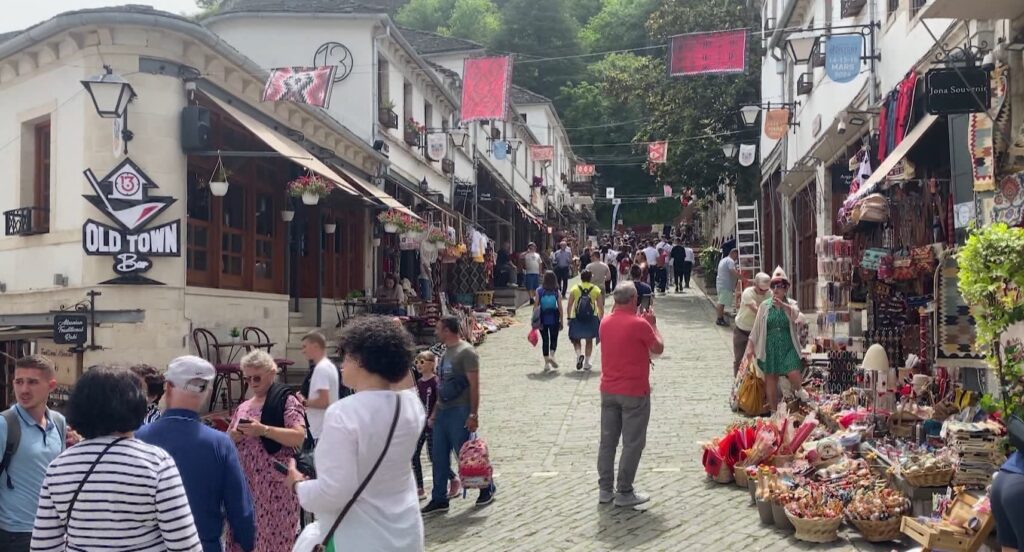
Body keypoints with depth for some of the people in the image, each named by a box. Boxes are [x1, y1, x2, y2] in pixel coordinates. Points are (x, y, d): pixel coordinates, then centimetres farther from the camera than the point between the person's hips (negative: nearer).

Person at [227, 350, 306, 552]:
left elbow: (299, 437, -14)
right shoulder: (243, 407, 15)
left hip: (275, 484, -6)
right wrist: (233, 436, -4)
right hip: (245, 481, 6)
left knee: (273, 535, -3)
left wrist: (263, 430, -21)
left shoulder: (286, 399, -4)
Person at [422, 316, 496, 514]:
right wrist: (435, 412, 18)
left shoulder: (466, 352, -12)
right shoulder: (446, 352, 15)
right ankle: (439, 499, 14)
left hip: (460, 412, -9)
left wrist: (473, 414, -21)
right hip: (443, 411, 9)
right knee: (438, 457, 8)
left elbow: (474, 385, -16)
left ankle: (487, 488, 18)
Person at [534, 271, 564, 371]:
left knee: (545, 340, 11)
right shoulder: (557, 292, -5)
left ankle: (546, 362, 11)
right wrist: (561, 321, 4)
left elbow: (536, 306, -4)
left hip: (542, 319, 1)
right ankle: (551, 355, -12)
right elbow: (560, 308, -4)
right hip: (554, 319, -1)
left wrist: (535, 320, 4)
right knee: (554, 339, 12)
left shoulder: (539, 291, -5)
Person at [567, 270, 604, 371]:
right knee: (589, 340, 16)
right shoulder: (596, 290, -1)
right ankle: (587, 362, 17)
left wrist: (569, 318, 6)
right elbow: (601, 307, -1)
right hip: (591, 318, 1)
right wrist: (600, 320, 8)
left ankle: (579, 354, -13)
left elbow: (569, 306, -3)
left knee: (576, 340, 14)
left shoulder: (574, 289, -3)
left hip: (576, 318, -1)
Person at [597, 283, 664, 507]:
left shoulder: (605, 322, 3)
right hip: (634, 392, -6)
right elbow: (658, 349, -3)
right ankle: (624, 492, 5)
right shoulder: (640, 324, -17)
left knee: (608, 440, 11)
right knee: (632, 443, 2)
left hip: (608, 390, 6)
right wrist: (653, 324, 8)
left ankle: (605, 489, 16)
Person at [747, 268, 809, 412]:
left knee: (794, 374, -17)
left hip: (788, 346, -2)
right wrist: (751, 345, 6)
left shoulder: (791, 304, 1)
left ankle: (799, 391, 19)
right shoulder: (765, 305, 4)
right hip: (770, 347, 2)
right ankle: (773, 410, 20)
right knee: (771, 379, 6)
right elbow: (756, 327, 8)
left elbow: (796, 315, -22)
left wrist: (782, 305, -38)